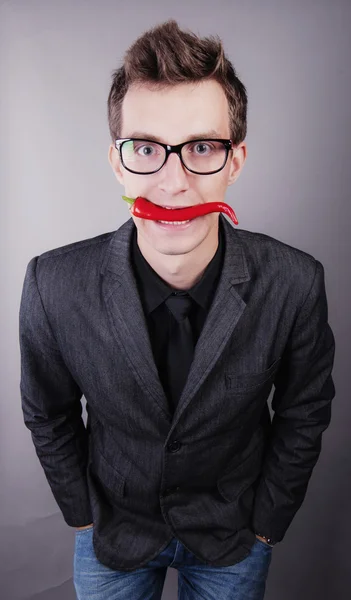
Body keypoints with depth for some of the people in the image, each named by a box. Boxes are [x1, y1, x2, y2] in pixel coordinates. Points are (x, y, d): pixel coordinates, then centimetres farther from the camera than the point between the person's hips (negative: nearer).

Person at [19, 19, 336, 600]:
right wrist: (82, 515, 1)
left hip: (233, 537, 1)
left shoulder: (295, 284, -25)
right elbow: (48, 416, -7)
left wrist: (266, 524, -1)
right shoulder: (54, 285, -25)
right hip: (112, 530, 1)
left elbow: (303, 414, -9)